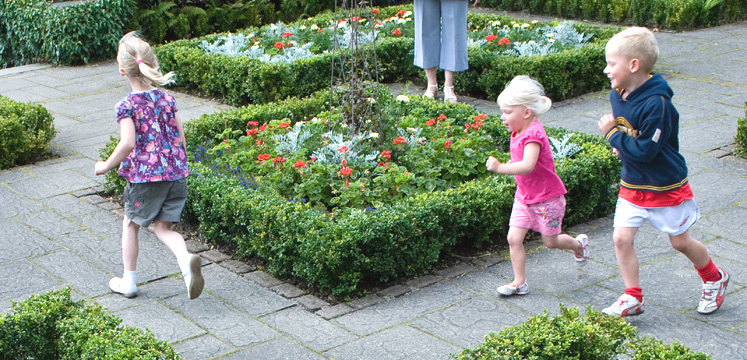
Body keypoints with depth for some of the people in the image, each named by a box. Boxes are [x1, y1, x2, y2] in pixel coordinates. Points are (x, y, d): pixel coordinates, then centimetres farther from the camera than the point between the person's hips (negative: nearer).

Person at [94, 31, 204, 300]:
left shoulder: (127, 106, -11)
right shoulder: (167, 99, 5)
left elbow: (128, 143, -21)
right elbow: (180, 138, 7)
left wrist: (106, 166, -5)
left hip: (144, 175, -4)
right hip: (175, 173, 4)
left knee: (131, 224, 17)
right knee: (163, 227, 12)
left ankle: (128, 281, 26)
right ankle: (186, 260, -17)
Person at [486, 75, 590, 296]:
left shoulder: (533, 135, -27)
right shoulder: (517, 132, 2)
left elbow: (527, 166, -43)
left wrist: (501, 168, -51)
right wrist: (509, 165, 4)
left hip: (547, 199, -8)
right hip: (524, 197, 8)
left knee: (551, 241, 10)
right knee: (514, 238, -3)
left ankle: (579, 245, 41)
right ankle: (519, 282, 7)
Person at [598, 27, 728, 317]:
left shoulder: (656, 104, -29)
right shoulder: (617, 94, -3)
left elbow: (645, 151, -31)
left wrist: (613, 134, -23)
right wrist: (622, 145, -1)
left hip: (665, 187, -7)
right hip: (632, 184, 7)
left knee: (680, 241, 11)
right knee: (621, 238, -1)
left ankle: (715, 279, 38)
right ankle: (633, 298, 12)